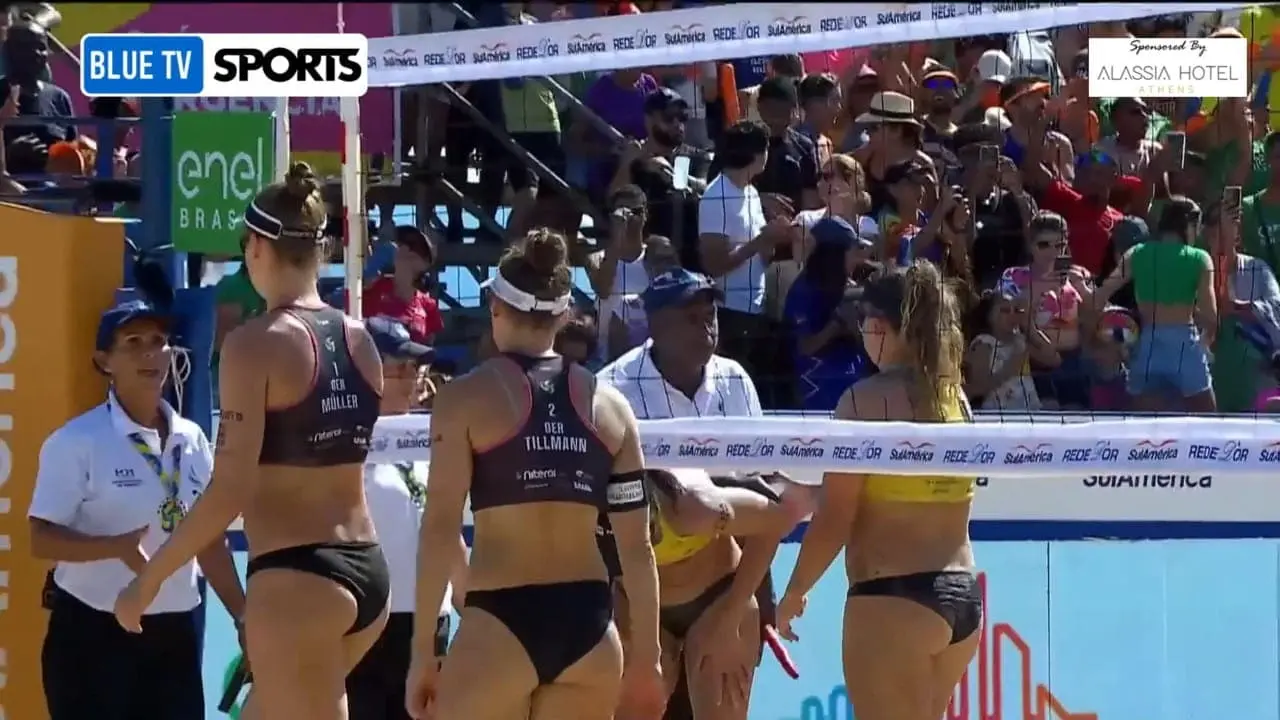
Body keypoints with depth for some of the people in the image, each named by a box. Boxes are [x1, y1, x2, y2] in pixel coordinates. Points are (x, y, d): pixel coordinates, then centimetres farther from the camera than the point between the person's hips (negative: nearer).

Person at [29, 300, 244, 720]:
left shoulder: (192, 441, 8)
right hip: (93, 633, -6)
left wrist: (246, 619, 10)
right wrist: (118, 547, -30)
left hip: (174, 633, 6)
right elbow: (42, 538, -14)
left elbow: (210, 541, 15)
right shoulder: (77, 442, -10)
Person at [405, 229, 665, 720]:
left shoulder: (468, 397, -1)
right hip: (587, 624, 4)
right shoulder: (609, 405, 9)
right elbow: (637, 547, 9)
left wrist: (422, 650, -4)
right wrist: (646, 656, 14)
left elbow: (440, 529, -7)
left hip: (502, 623, -4)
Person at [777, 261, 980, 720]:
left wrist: (795, 592, 3)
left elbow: (835, 518, -10)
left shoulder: (869, 400, -9)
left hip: (894, 596, -7)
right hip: (963, 595, 7)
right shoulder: (954, 397, 9)